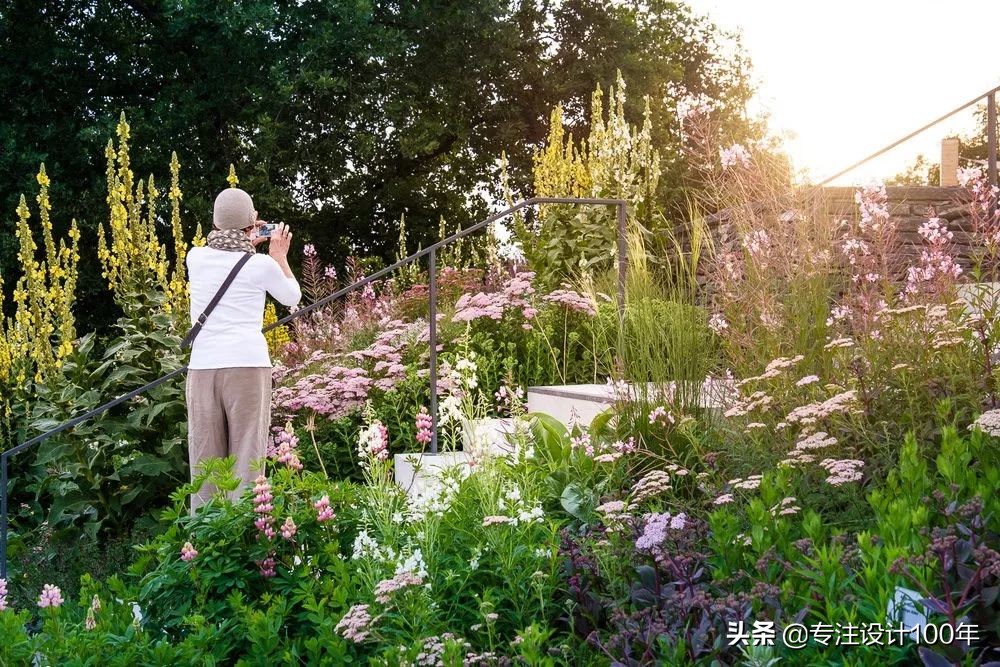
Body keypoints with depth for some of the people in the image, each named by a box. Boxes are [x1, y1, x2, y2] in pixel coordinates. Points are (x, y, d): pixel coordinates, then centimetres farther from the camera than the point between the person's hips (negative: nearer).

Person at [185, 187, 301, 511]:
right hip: (248, 364, -3)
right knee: (247, 456, -1)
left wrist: (244, 245, 36)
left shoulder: (196, 258, 9)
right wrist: (279, 256, 29)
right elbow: (292, 296, 20)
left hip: (202, 366, 3)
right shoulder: (261, 265, 1)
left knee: (205, 459, 6)